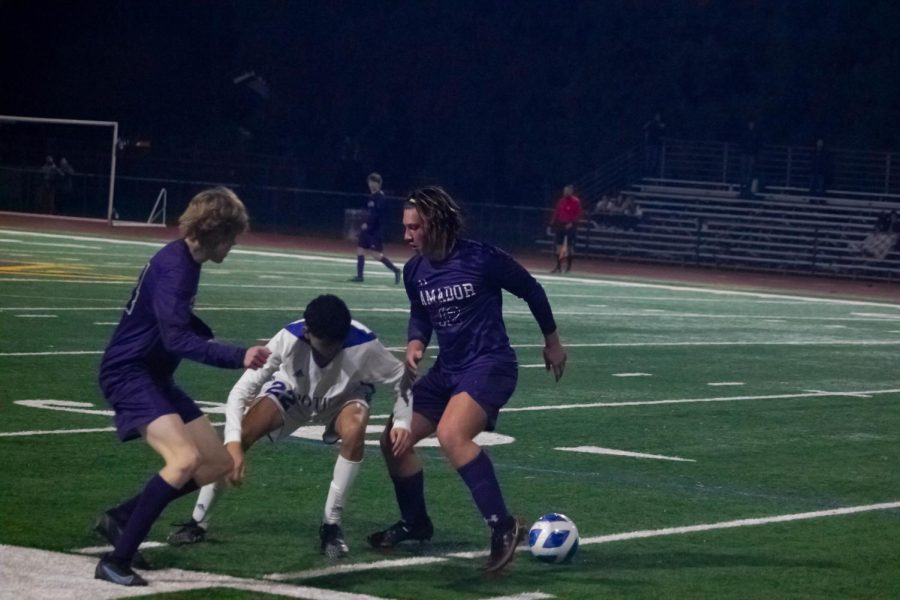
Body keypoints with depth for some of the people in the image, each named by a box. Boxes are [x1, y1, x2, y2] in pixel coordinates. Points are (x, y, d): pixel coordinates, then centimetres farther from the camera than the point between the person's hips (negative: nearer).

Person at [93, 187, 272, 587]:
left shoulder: (184, 261, 11)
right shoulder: (174, 266, -21)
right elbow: (176, 338, -32)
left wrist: (237, 353, 23)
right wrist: (238, 357, -41)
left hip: (153, 376, 10)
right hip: (128, 373, -10)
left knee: (217, 463, 10)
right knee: (184, 458, -28)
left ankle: (120, 520, 17)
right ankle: (116, 561, -23)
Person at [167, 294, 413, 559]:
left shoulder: (364, 344, -37)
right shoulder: (288, 339, -37)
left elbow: (401, 377, -16)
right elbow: (241, 391, -32)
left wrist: (403, 422, -28)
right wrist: (233, 444, -42)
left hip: (344, 398, 0)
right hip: (291, 392, 0)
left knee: (354, 432, -34)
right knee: (239, 436, -21)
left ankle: (331, 525, -17)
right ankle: (198, 522, -4)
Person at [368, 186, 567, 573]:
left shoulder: (481, 259, -15)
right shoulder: (414, 272, 3)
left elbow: (530, 290, -1)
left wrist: (552, 342, 10)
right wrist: (414, 344, -2)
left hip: (490, 364, -8)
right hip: (447, 369, 8)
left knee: (451, 435, -32)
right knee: (394, 440, 6)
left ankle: (503, 525, -30)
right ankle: (415, 523, 29)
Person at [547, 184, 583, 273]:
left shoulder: (576, 202, -8)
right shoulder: (561, 201, 10)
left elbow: (578, 215, -11)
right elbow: (556, 213, 14)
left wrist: (572, 223, -23)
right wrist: (552, 224, 9)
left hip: (570, 226, -6)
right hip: (560, 225, 6)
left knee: (570, 247, -1)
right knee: (557, 246, 4)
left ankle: (569, 266, 7)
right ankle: (558, 266, 11)